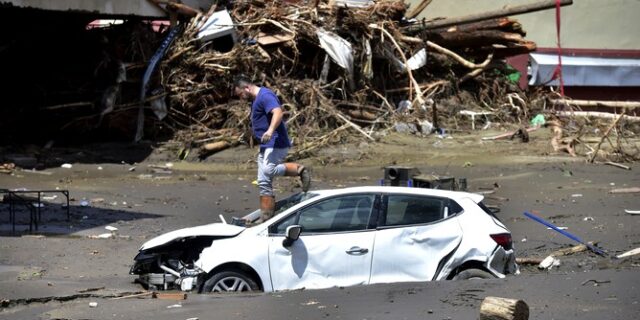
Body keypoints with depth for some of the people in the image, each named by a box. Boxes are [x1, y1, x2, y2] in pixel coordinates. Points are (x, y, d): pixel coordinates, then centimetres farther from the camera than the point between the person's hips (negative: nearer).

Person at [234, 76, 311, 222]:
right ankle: (266, 219, 7)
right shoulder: (256, 100, 19)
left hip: (276, 144, -10)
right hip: (266, 146, 10)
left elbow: (278, 112, -29)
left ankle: (299, 169, -18)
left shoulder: (265, 95, -13)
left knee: (268, 170, -31)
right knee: (264, 182, 7)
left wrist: (270, 131, -42)